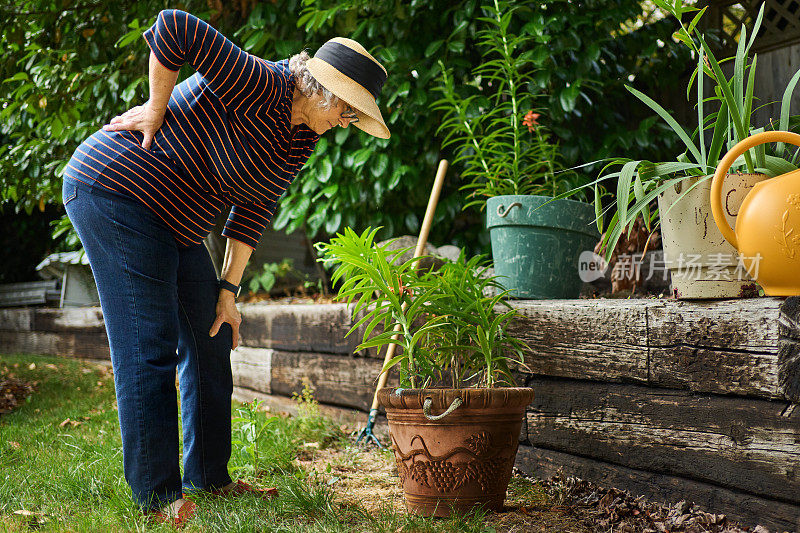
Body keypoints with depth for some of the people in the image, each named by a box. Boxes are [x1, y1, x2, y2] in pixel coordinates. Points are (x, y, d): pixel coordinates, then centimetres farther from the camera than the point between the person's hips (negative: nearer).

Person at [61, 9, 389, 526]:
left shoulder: (304, 135, 4)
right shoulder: (258, 86, -24)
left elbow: (255, 207, 8)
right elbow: (174, 27, -31)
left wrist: (228, 289, 6)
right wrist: (158, 109, -19)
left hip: (175, 224, 10)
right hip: (115, 188, -10)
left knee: (211, 341, 10)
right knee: (148, 345, -10)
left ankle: (208, 476, 22)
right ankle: (158, 494, -2)